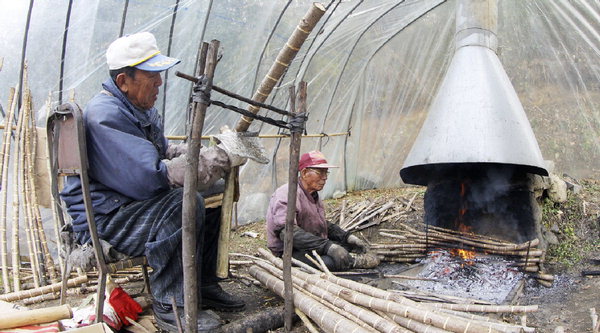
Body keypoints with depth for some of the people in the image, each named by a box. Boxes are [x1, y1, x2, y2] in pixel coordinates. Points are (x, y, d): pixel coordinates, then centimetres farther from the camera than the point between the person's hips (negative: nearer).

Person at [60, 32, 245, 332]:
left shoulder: (141, 109, 9)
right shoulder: (106, 115, -23)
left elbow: (164, 152, 17)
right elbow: (152, 178, -31)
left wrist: (213, 153, -2)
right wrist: (219, 158, -27)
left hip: (130, 204, 10)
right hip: (102, 218, -10)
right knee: (184, 203, -32)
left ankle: (205, 284, 12)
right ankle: (170, 306, -18)